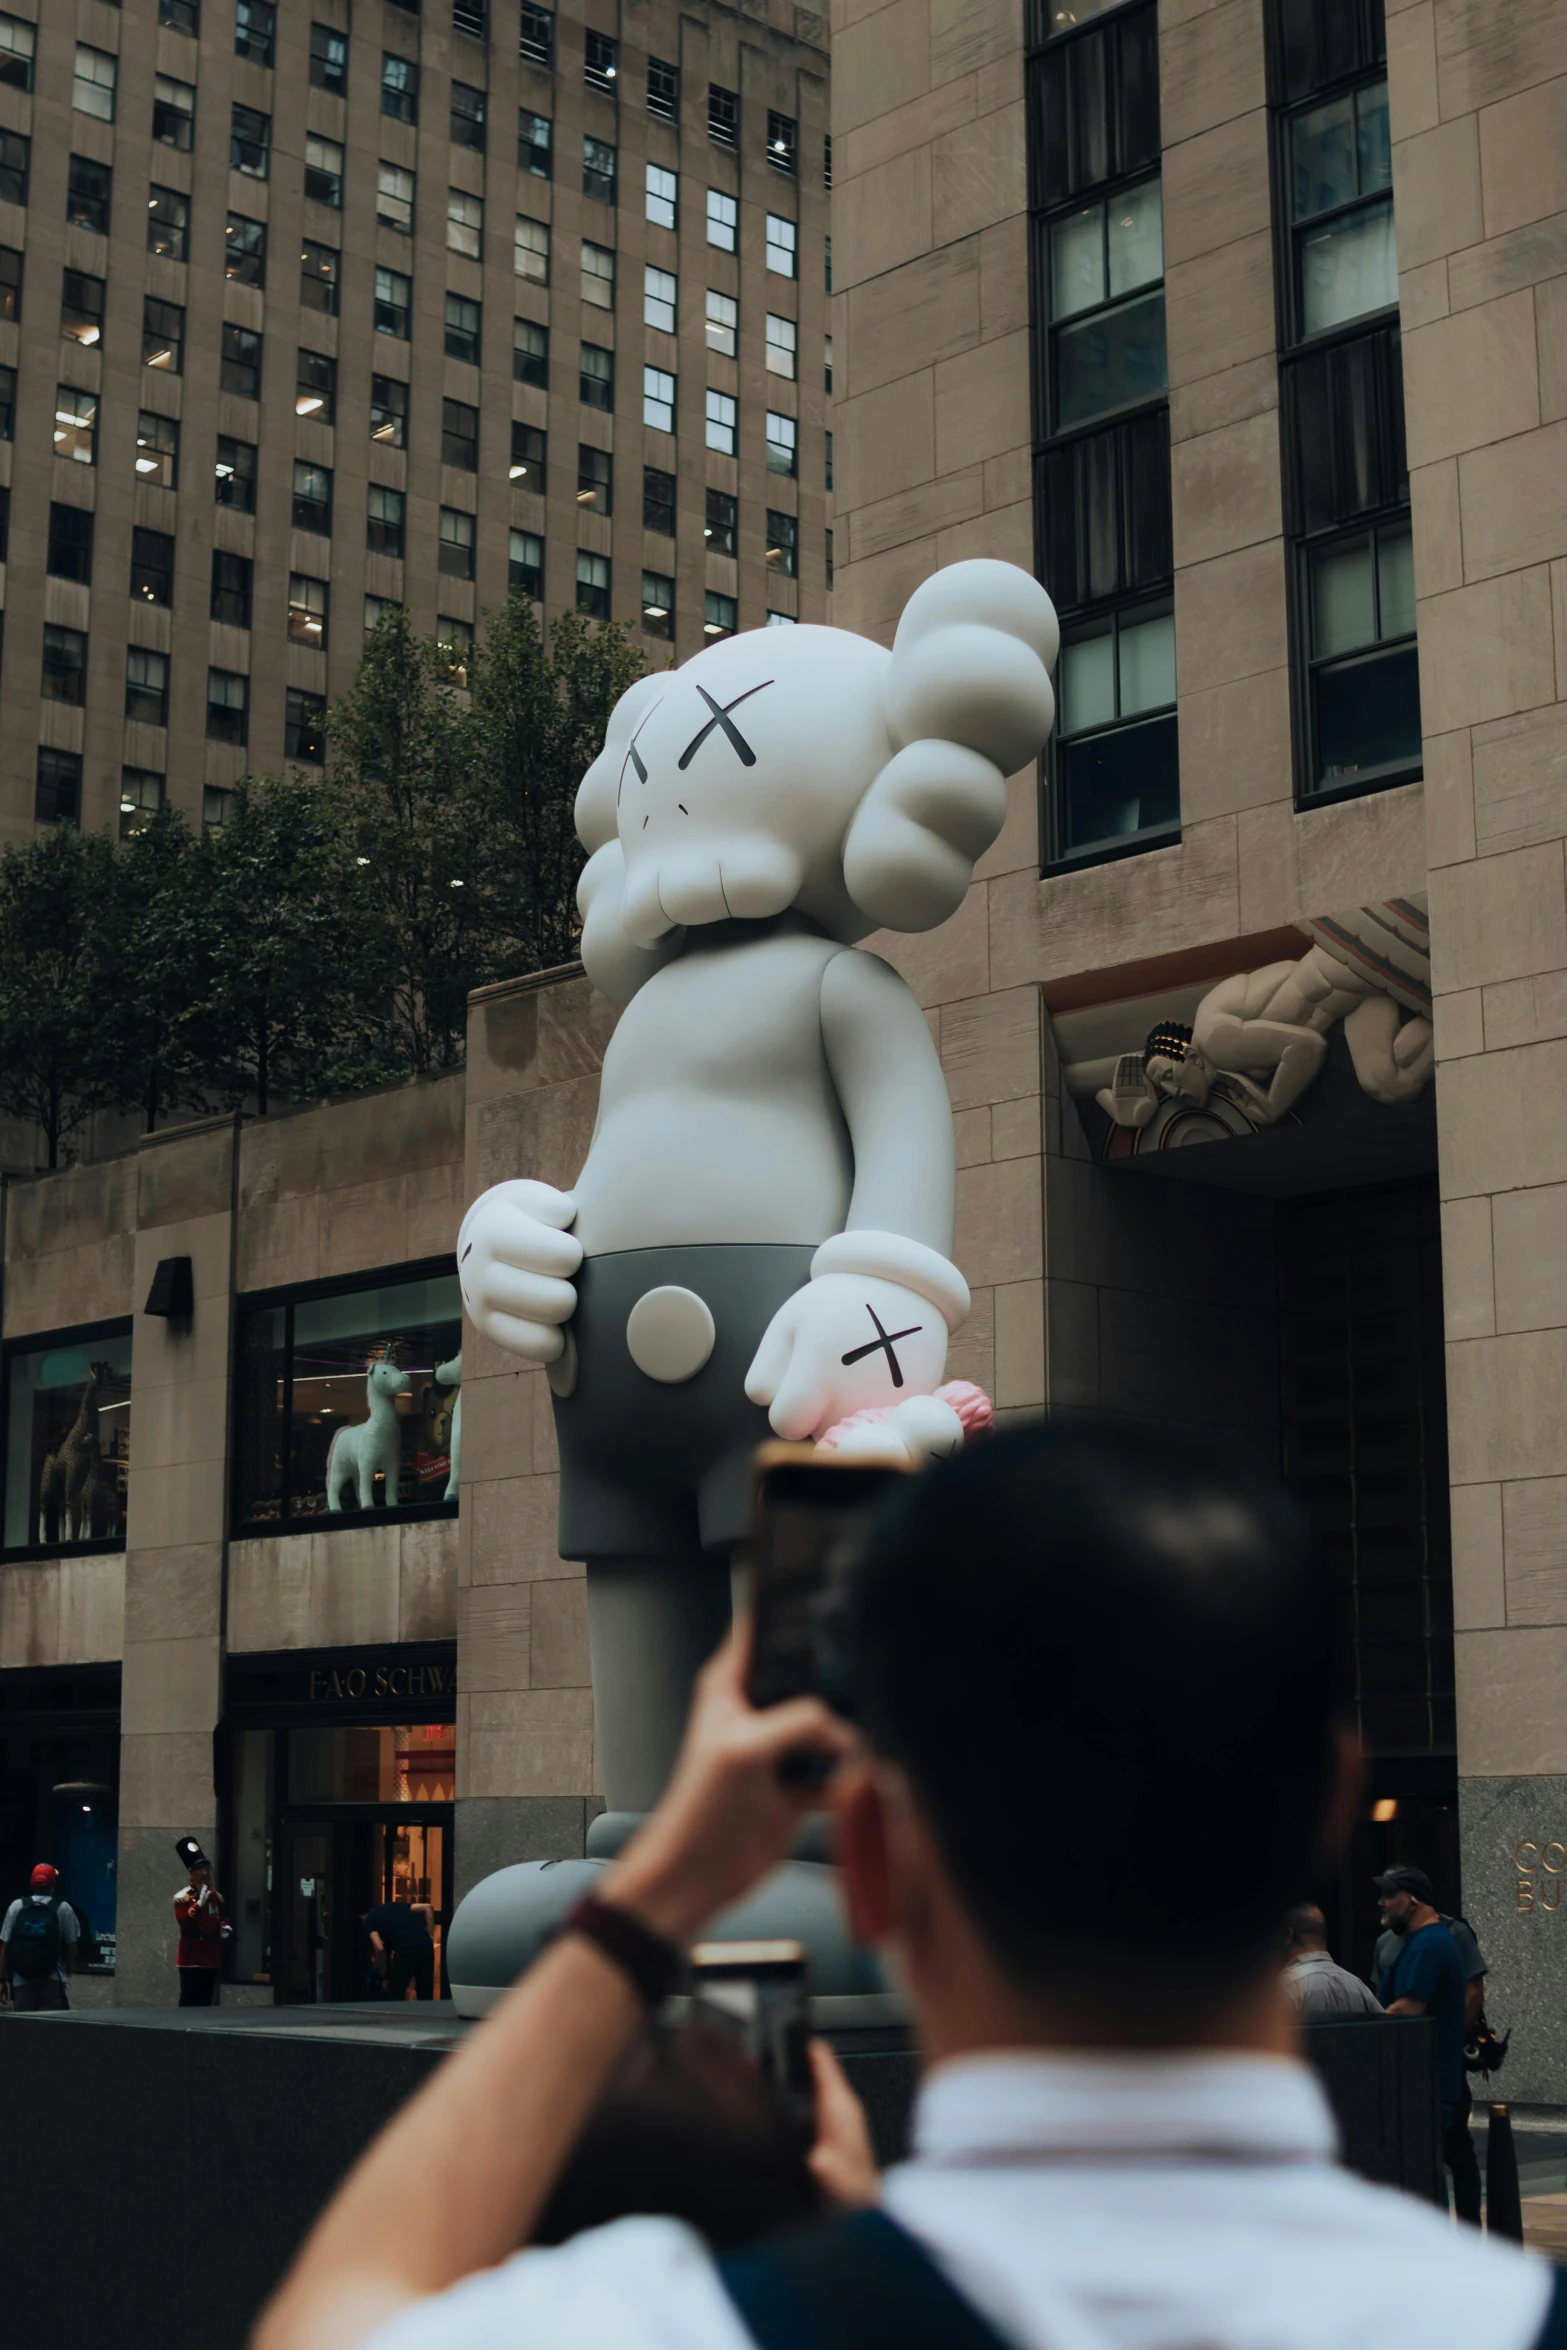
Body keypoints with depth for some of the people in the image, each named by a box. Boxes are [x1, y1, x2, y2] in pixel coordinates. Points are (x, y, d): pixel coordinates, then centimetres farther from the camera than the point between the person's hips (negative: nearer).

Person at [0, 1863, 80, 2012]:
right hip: (52, 1982, -2)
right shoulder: (63, 1908, 1)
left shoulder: (17, 1906, 4)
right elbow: (72, 1947, 3)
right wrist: (67, 1966, 24)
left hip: (21, 1982, 2)